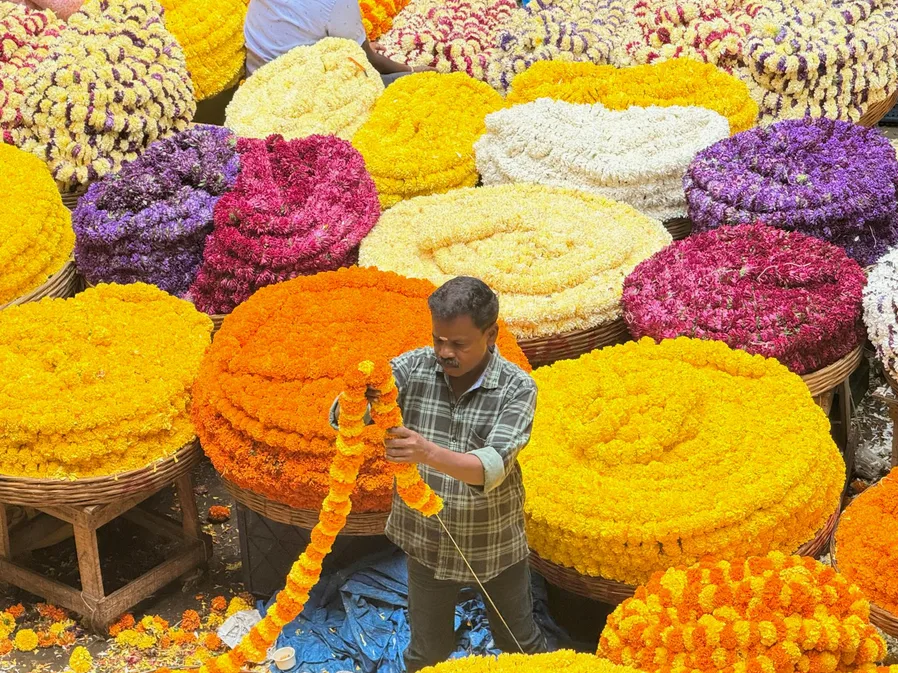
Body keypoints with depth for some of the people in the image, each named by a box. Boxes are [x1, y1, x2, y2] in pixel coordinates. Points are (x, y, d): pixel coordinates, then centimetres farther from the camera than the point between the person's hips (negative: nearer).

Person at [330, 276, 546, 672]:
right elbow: (341, 418, -20)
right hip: (427, 542, 2)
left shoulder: (517, 388, -20)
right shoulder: (413, 368, -14)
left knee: (519, 641, 21)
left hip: (495, 543, -1)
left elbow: (492, 467, -32)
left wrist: (428, 453, -50)